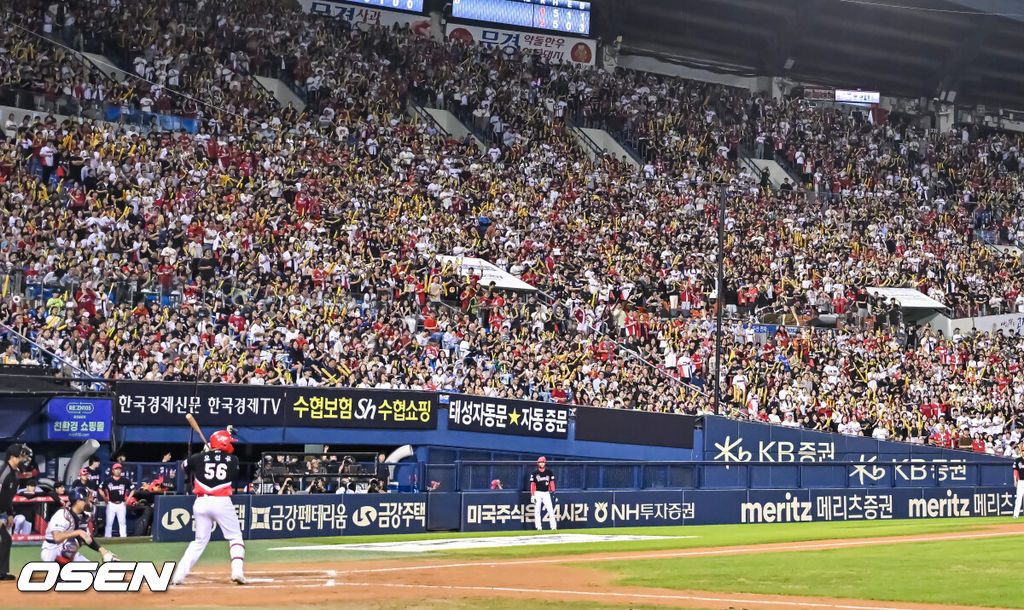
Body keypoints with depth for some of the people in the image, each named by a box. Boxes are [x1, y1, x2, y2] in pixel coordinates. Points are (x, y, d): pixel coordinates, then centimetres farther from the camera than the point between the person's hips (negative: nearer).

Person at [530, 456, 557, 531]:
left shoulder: (549, 472, 8)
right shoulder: (535, 473, 2)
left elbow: (551, 482, 9)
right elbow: (532, 484, 0)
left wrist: (553, 491, -4)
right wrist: (532, 495, -7)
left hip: (546, 493, 1)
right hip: (538, 493, -1)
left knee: (550, 509, -6)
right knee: (537, 510, -3)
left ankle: (553, 526, -4)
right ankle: (538, 527, 0)